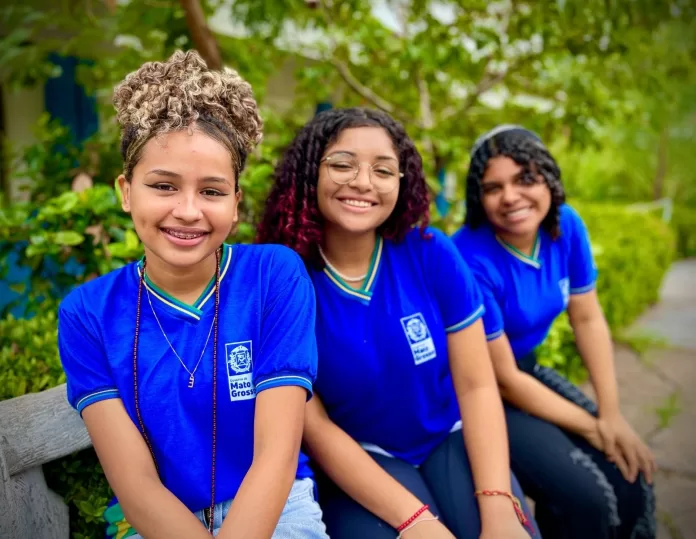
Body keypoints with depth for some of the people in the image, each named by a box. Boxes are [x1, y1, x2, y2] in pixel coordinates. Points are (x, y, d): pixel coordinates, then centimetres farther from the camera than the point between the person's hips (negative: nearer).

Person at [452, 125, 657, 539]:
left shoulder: (565, 226, -8)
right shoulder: (471, 260, -28)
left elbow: (588, 319, 0)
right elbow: (502, 378, -21)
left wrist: (612, 415, -9)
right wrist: (594, 429, -14)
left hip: (529, 370, 6)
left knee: (632, 477, -6)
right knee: (586, 496, -19)